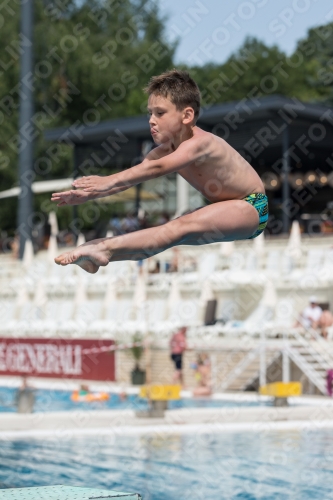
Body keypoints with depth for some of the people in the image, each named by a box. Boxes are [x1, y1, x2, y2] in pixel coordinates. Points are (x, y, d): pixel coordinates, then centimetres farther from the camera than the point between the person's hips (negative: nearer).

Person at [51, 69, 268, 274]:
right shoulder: (165, 149, 2)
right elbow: (131, 177, -5)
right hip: (227, 212, 10)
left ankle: (105, 249, -40)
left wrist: (109, 181, -49)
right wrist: (88, 194, -19)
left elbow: (157, 168, -40)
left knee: (182, 228, -28)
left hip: (252, 208, -10)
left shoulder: (199, 143, -26)